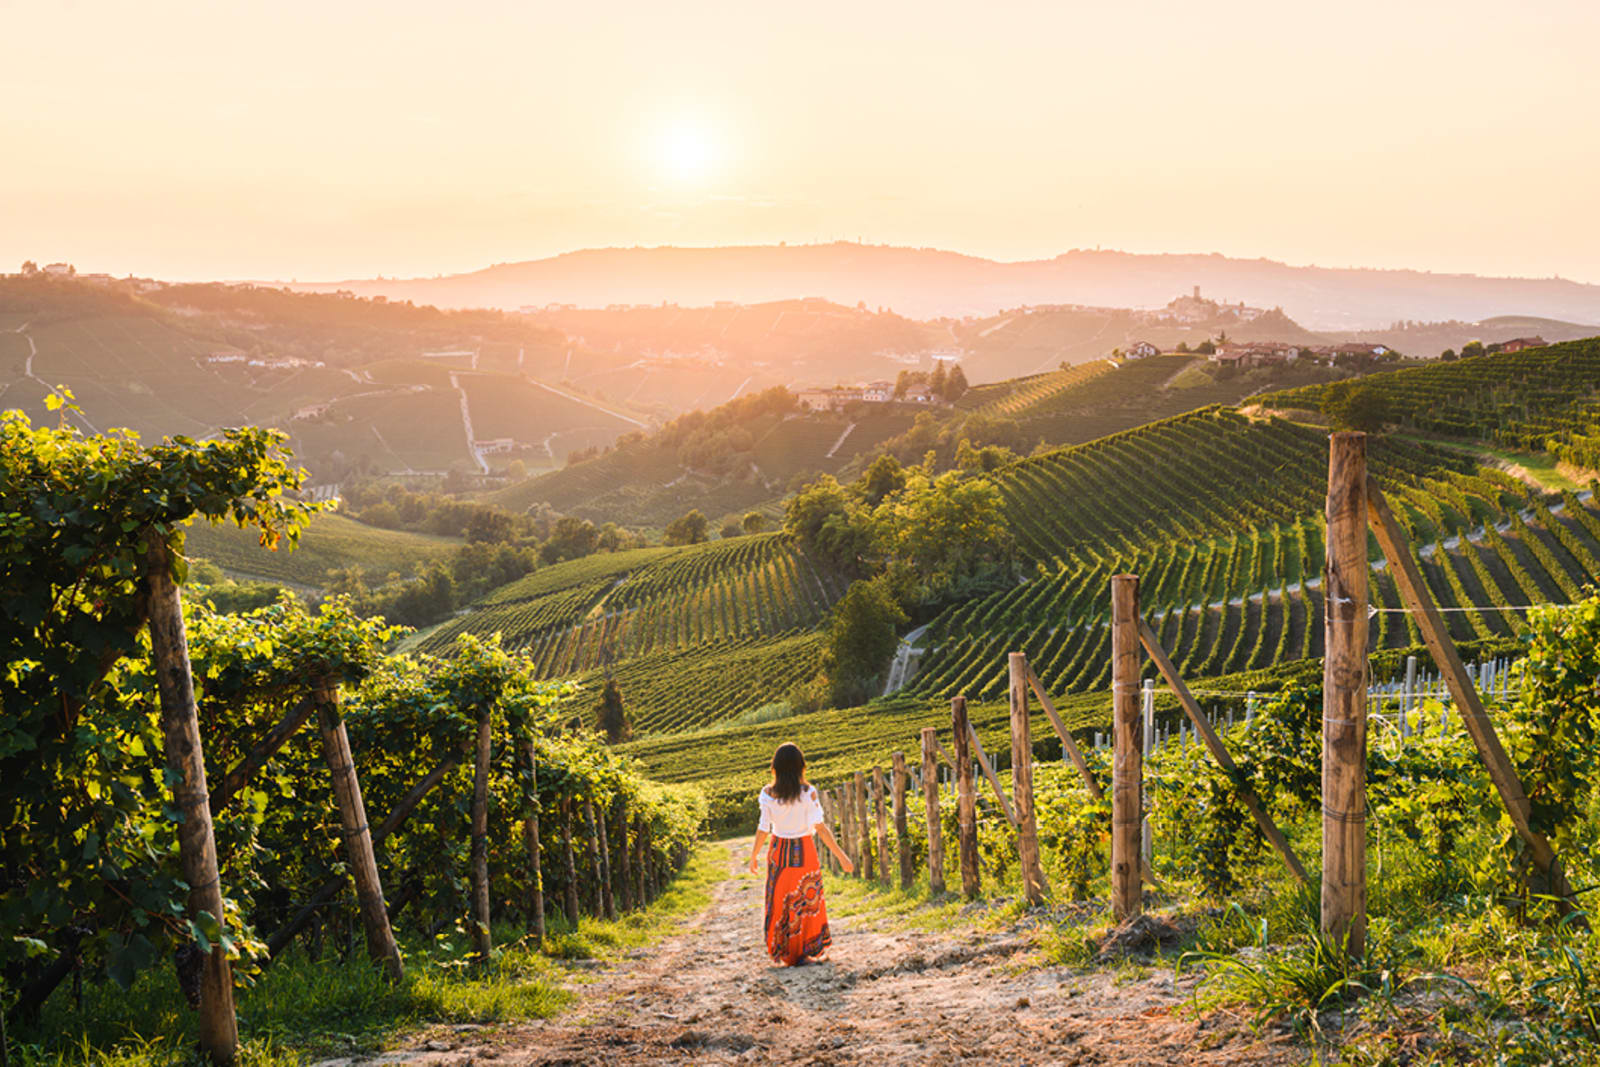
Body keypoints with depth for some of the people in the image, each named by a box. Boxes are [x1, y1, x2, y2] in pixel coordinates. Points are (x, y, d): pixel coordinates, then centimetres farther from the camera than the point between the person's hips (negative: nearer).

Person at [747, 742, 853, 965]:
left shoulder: (768, 794, -10)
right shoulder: (808, 792, -16)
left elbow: (763, 829, -6)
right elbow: (820, 827, -17)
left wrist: (754, 856, 10)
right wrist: (841, 856, -12)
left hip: (778, 851, 2)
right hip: (803, 851, -2)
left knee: (781, 901, 15)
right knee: (807, 900, 12)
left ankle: (783, 953, 20)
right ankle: (810, 952, 17)